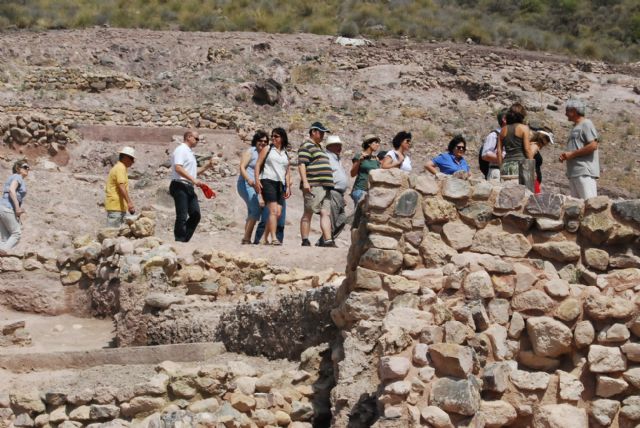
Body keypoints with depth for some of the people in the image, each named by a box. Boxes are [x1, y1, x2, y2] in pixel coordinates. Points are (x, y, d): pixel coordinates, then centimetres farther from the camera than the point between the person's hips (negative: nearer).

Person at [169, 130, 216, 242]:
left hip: (189, 187, 9)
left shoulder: (190, 152, 23)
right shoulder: (181, 150, -7)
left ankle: (184, 240, 9)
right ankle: (179, 241, -2)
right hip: (180, 186, -9)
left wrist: (206, 166, 14)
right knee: (182, 216, -7)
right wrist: (194, 180, -24)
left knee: (195, 215, 4)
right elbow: (178, 168, -21)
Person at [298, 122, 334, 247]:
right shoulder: (306, 146, -2)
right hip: (313, 186, -9)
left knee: (326, 213, -2)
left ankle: (328, 240, -8)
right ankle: (305, 241, -6)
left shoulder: (319, 147, 26)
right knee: (308, 213, -6)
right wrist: (305, 182, -22)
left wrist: (329, 185, 26)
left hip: (325, 186, 9)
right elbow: (301, 164, -12)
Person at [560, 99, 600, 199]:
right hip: (574, 172, 9)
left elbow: (593, 146, -14)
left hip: (585, 172, -9)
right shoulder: (575, 127, 24)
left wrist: (572, 154, -11)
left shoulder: (586, 124, -3)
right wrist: (565, 156, 7)